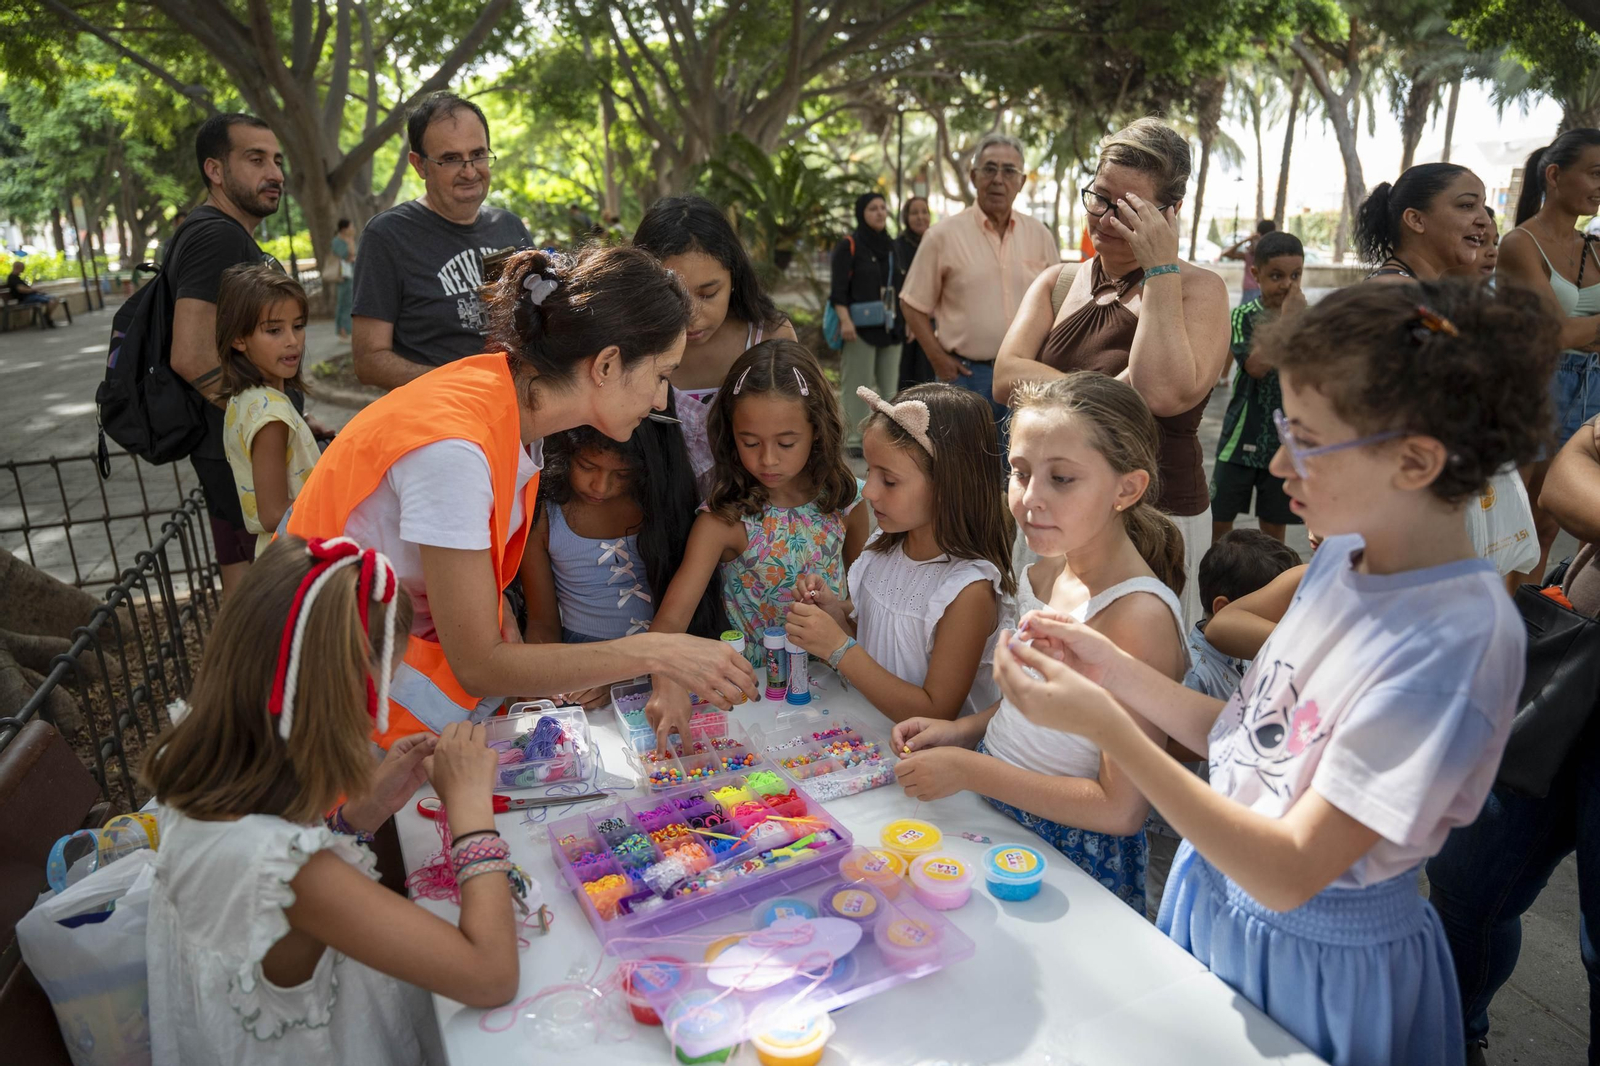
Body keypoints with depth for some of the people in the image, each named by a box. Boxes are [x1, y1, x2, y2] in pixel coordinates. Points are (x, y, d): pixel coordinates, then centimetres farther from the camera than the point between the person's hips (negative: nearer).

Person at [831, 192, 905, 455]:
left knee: (889, 384, 6)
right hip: (861, 328, -6)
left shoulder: (891, 247, 16)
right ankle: (854, 438, 1)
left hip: (891, 328, 6)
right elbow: (838, 289, -10)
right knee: (858, 384, -5)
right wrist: (845, 320, -22)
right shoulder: (848, 246, -2)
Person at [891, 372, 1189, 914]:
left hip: (1071, 857, -7)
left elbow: (1121, 809, -23)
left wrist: (969, 770, -21)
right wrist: (963, 730, -1)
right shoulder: (1046, 570, -1)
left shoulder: (1139, 616, -26)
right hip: (995, 803, 7)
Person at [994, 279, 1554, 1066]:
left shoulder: (1455, 642, -29)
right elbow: (1249, 737, 1)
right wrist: (1116, 670, -11)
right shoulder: (1345, 554, -5)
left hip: (1317, 963, -6)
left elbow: (1290, 871, -28)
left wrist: (1106, 727, -33)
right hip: (1217, 898, 6)